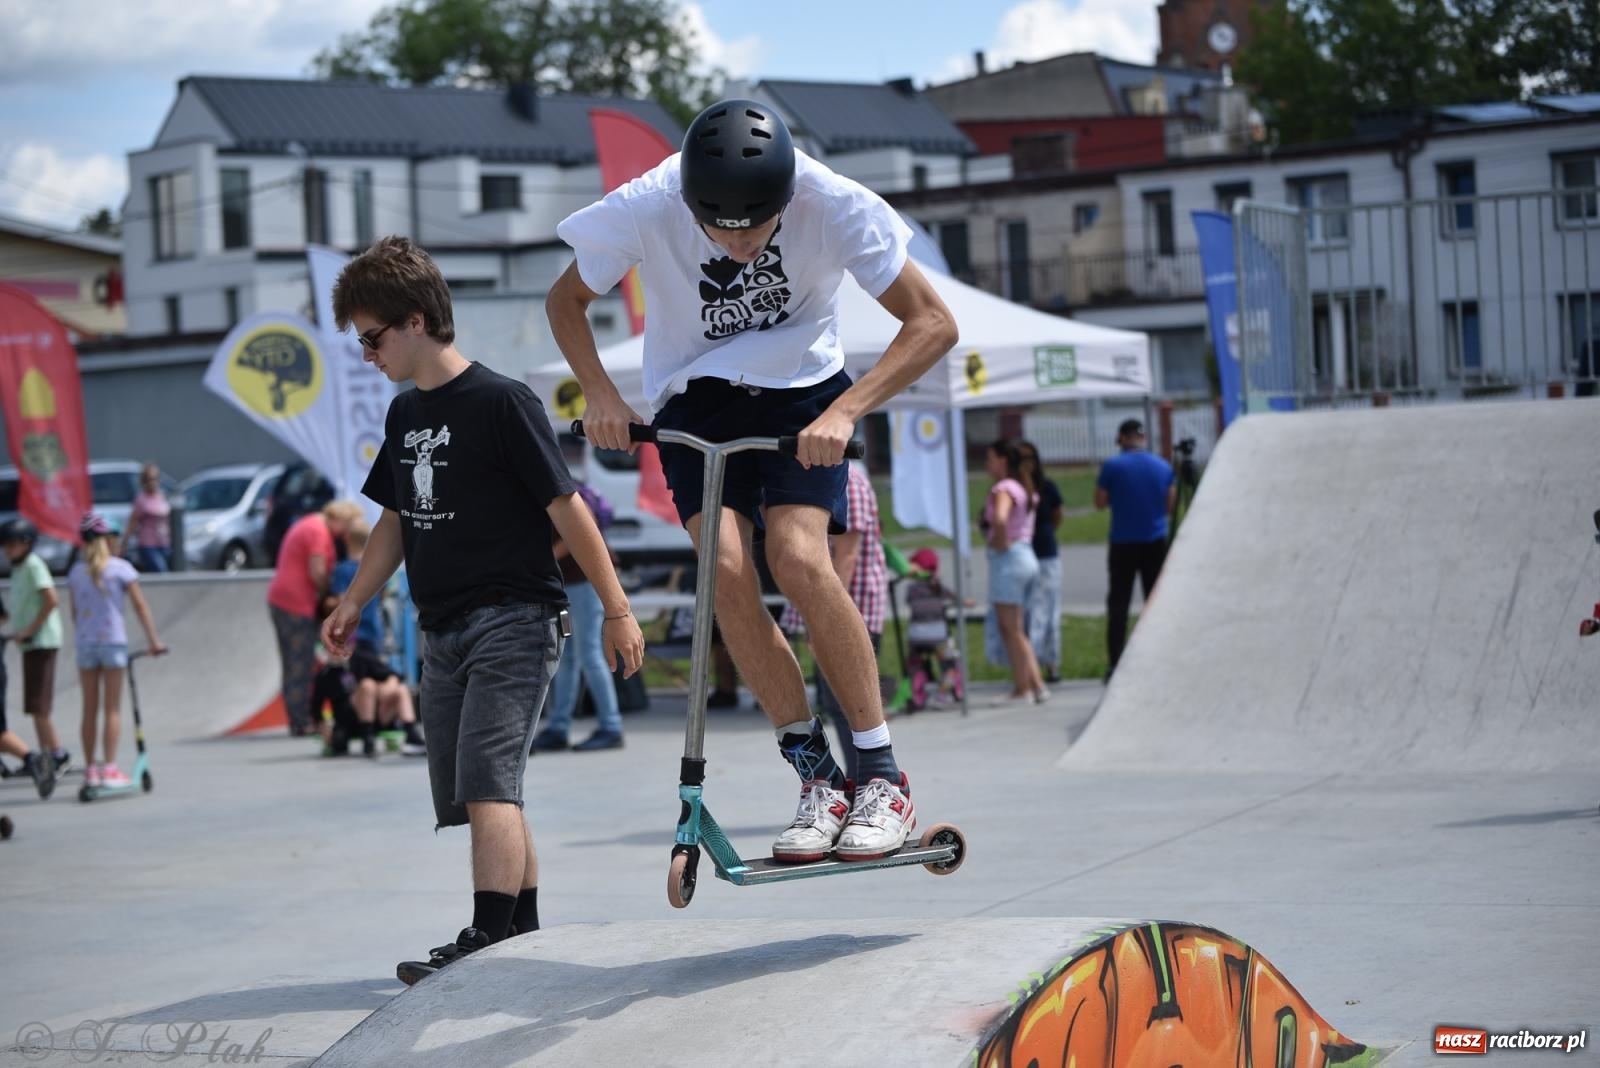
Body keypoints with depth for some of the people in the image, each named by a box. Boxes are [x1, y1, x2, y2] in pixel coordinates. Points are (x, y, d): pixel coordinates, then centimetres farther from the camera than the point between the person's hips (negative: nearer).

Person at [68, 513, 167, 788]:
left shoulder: (76, 571, 6)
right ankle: (109, 769, -4)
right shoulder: (120, 567, -3)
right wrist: (153, 639, -1)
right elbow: (140, 606, -4)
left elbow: (74, 612, 7)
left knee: (90, 708, 9)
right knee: (112, 708, 1)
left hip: (85, 642, 3)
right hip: (113, 640, -3)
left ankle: (90, 769, 11)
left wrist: (80, 639, 15)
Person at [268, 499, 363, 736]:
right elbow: (317, 573, -18)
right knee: (302, 665, -6)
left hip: (279, 600, 10)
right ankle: (304, 723, -4)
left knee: (293, 666, 11)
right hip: (297, 603, -10)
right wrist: (328, 595, -2)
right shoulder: (319, 531, -13)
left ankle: (298, 722, 15)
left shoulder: (307, 525, 20)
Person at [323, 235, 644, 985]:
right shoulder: (404, 415, 12)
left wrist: (617, 610, -12)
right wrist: (353, 602, 18)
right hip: (443, 633, 8)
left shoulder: (501, 403, -11)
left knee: (486, 783, -18)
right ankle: (525, 936, 18)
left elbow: (566, 509, -11)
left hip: (513, 621, -8)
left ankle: (489, 943, -22)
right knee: (473, 793, 9)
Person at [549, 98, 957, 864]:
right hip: (694, 401, 1)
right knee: (726, 566, -21)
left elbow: (932, 323, -19)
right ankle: (818, 778, -9)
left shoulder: (832, 204, -26)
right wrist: (599, 391, -21)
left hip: (800, 393, -1)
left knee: (798, 558, -23)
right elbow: (566, 300, -4)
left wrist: (845, 411, -31)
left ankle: (882, 777, -11)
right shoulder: (644, 210, -24)